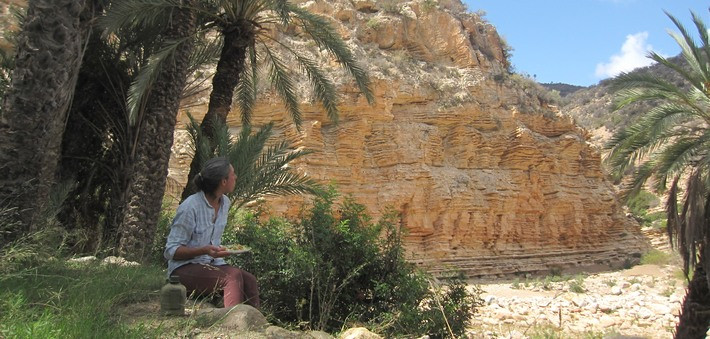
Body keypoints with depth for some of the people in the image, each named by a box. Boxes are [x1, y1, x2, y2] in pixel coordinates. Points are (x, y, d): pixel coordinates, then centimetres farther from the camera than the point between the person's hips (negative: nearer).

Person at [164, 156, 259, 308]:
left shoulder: (224, 202, 6)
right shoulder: (190, 207, -18)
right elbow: (171, 251, -15)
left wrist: (217, 251, 4)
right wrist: (205, 250, -28)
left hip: (212, 264, 6)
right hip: (184, 269, -6)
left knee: (249, 280, -23)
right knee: (233, 276, -31)